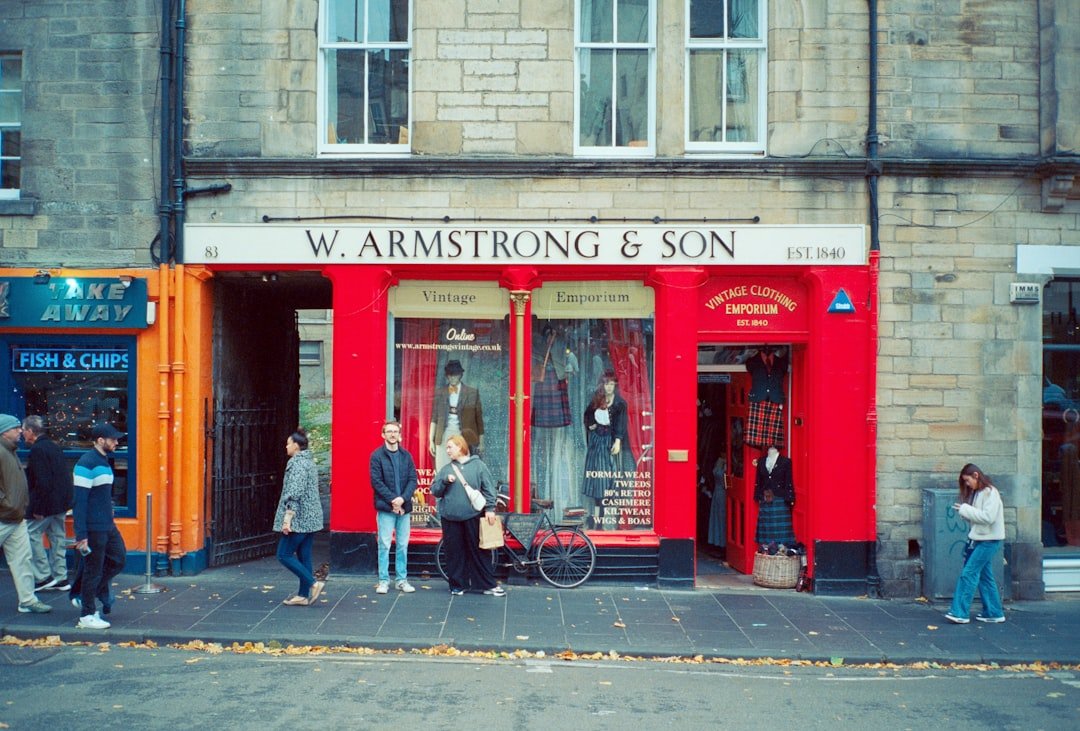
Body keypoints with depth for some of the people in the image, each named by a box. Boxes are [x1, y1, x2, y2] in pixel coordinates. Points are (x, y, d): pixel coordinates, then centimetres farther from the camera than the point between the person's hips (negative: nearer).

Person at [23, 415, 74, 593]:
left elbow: (42, 482, -22)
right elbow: (65, 477, 16)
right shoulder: (54, 447, 13)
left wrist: (38, 508, -18)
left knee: (32, 534, 2)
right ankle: (60, 578, 17)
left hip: (47, 502, -9)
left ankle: (44, 576, 2)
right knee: (57, 536, 12)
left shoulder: (37, 450, -16)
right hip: (61, 502, 9)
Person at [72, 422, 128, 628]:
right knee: (93, 569, 0)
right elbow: (79, 500, -19)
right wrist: (81, 534, -21)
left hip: (107, 525, 9)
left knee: (118, 559, 13)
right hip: (93, 528, -9)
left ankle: (85, 596, 24)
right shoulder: (86, 464, -16)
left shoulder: (105, 461, 13)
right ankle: (87, 615, 13)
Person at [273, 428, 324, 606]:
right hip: (311, 518, 9)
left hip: (299, 518, -9)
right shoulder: (309, 461, 15)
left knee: (284, 555, -2)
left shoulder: (297, 463, -14)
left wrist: (287, 518, -23)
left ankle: (313, 583, -7)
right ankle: (303, 595, 14)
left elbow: (294, 493, -22)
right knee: (304, 557, 11)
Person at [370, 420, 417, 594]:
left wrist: (403, 498, -11)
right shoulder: (377, 455, -2)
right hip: (385, 508, -3)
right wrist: (392, 500, -15)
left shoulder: (406, 455, 8)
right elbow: (376, 481, -8)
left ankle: (401, 580, 16)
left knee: (403, 545, 8)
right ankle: (384, 580, 8)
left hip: (404, 507, 3)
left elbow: (413, 479, 4)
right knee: (384, 545, 0)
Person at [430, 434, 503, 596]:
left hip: (473, 516, -2)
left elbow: (489, 487, 1)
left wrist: (490, 508, -7)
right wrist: (445, 480, -8)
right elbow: (435, 490, 10)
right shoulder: (446, 469, 12)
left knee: (479, 551, 2)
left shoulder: (478, 465, 4)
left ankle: (488, 584, 9)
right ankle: (457, 584, 16)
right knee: (454, 552, 5)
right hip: (450, 517, 2)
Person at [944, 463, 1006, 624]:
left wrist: (965, 509, -17)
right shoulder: (976, 493, 13)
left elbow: (988, 517, -22)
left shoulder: (990, 493, -13)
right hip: (978, 538, 9)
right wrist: (964, 510, -5)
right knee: (985, 576, 11)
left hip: (989, 540, -9)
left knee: (969, 573, -12)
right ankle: (994, 613, 18)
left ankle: (960, 612, -11)